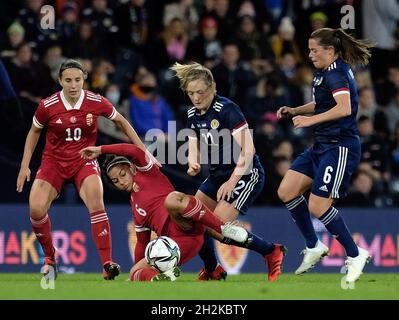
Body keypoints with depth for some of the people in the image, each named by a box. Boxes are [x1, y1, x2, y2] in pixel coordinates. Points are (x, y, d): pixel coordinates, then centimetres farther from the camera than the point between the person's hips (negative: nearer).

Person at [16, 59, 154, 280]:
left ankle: (107, 265, -26)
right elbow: (34, 132, 7)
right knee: (36, 210, -18)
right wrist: (25, 166, 4)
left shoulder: (96, 102, -11)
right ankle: (49, 258, 11)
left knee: (96, 204, -28)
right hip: (54, 161, 1)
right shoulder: (47, 106, -12)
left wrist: (142, 150, 6)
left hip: (84, 161, -1)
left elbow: (121, 122, 7)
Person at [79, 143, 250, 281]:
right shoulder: (135, 206, 32)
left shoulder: (146, 172, 15)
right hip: (176, 242, 8)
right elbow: (142, 242, 35)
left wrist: (101, 149, 4)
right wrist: (137, 275, 34)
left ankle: (224, 229, -32)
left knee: (171, 199, -39)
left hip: (187, 226, -8)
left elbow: (135, 151, -4)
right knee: (135, 272, -6)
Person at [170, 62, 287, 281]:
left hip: (245, 174, -8)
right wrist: (193, 164, -19)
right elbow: (193, 148, 4)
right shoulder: (193, 114, 2)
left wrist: (232, 182, -27)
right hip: (218, 174, 8)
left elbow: (248, 150, -25)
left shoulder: (227, 109, -21)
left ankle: (272, 252, 0)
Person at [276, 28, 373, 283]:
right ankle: (314, 247, 15)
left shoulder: (336, 73, -16)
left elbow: (344, 108, -30)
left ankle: (355, 255, 3)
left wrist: (311, 120, -28)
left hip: (340, 147, -10)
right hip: (322, 146, 10)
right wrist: (295, 111, 18)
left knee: (317, 207, -11)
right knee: (286, 192, 4)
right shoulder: (328, 71, 14)